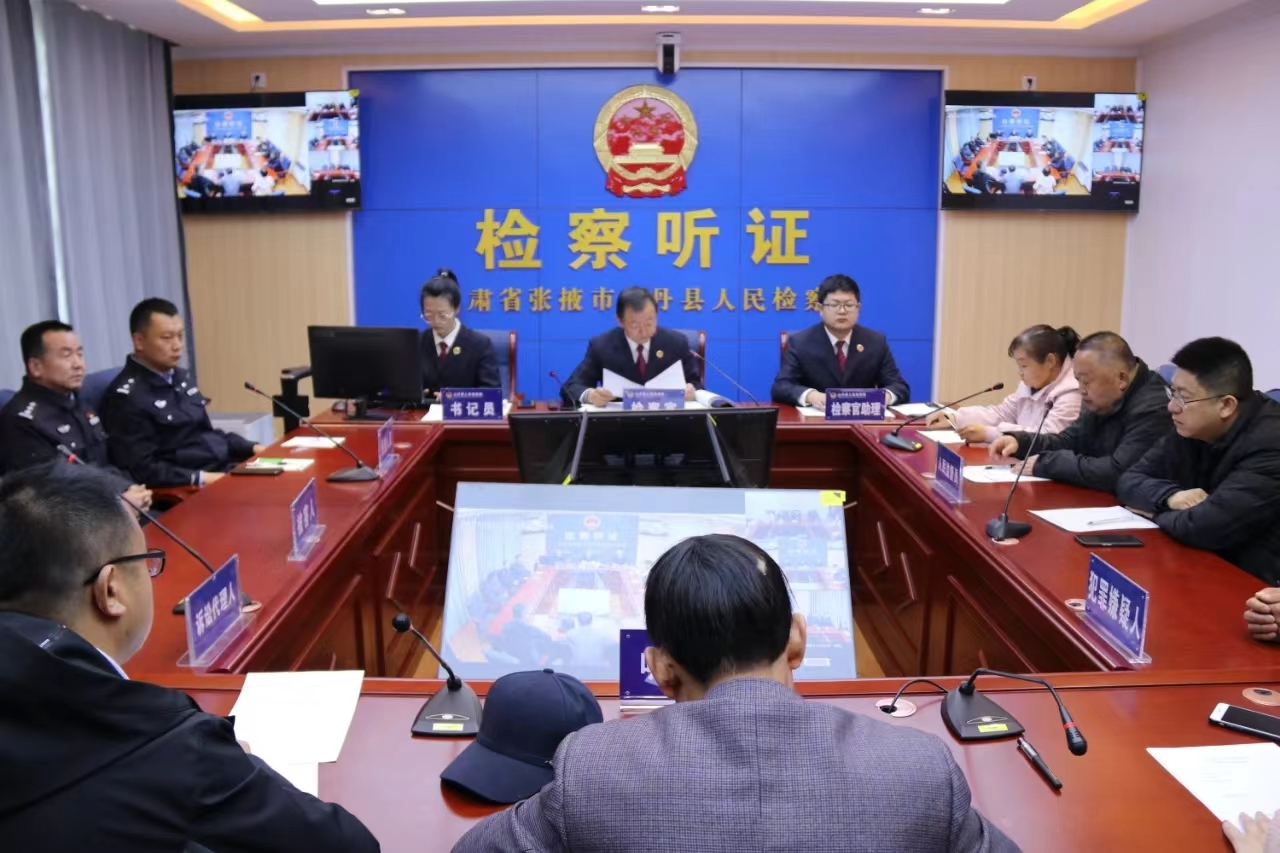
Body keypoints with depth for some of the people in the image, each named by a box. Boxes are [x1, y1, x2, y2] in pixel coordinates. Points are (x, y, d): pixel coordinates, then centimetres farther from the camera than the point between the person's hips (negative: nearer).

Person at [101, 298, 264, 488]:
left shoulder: (182, 377, 16)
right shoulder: (126, 397, -9)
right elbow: (143, 469, -15)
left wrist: (252, 448, 10)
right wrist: (201, 479, -22)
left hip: (227, 468, 8)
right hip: (188, 489, -8)